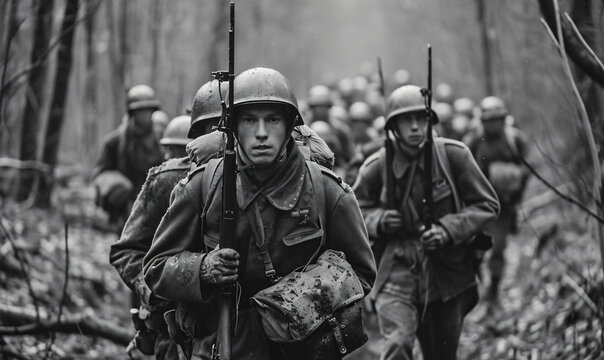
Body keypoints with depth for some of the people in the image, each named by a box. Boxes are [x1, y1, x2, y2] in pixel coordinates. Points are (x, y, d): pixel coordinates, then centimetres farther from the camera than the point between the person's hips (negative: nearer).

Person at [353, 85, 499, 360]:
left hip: (447, 273, 1)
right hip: (398, 272, -1)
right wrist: (378, 220, -11)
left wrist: (448, 229, -16)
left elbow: (487, 205, -1)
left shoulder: (453, 155, -7)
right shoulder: (376, 167, -4)